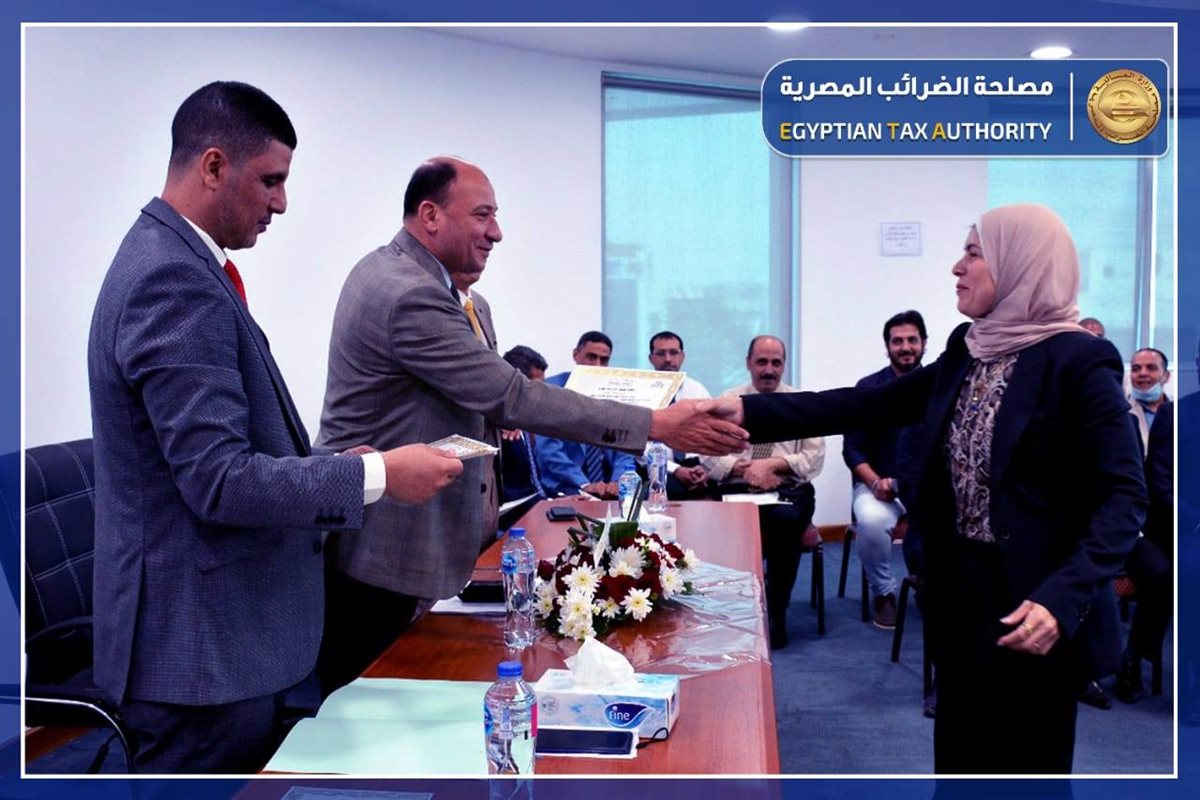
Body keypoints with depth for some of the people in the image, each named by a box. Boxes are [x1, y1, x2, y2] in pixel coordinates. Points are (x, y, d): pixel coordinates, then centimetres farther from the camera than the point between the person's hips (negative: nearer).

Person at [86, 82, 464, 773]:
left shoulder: (171, 260, 11)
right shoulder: (175, 282, -21)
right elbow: (219, 480, -25)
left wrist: (332, 466, 14)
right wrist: (377, 475, -20)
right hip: (204, 646, -10)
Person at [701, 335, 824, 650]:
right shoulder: (727, 401, 12)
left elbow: (814, 457, 3)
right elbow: (710, 455, 3)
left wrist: (773, 464, -12)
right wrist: (746, 469, -14)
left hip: (788, 491, 0)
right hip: (736, 491, 0)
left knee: (787, 517, -36)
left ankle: (776, 612, -20)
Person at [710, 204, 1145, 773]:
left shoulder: (1078, 361, -14)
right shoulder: (967, 355, 7)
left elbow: (1125, 497, -17)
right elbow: (866, 406, 5)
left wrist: (1062, 599, -30)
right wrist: (752, 412, -4)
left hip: (1033, 611, -7)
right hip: (962, 599, 7)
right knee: (960, 763, 18)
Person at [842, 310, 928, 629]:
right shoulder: (868, 388, 1)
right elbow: (852, 448, -1)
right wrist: (875, 482, -18)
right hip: (878, 484, -1)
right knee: (872, 520, -34)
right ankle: (884, 594, -7)